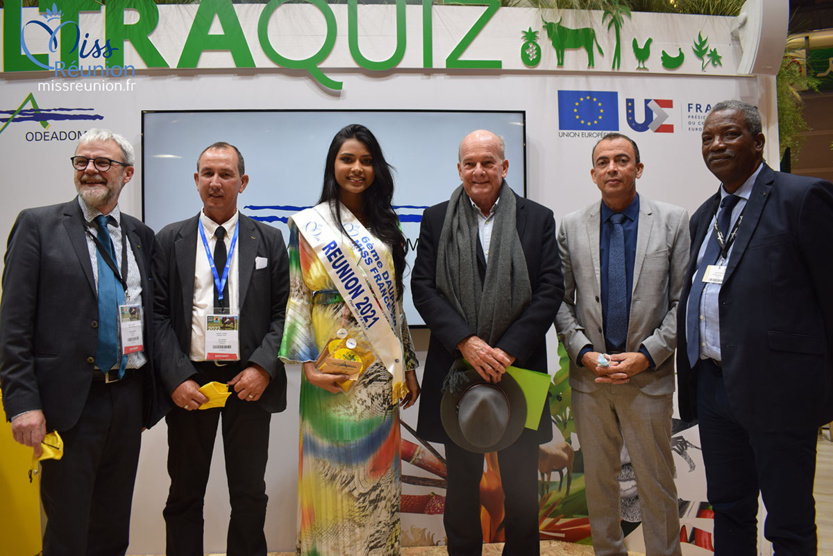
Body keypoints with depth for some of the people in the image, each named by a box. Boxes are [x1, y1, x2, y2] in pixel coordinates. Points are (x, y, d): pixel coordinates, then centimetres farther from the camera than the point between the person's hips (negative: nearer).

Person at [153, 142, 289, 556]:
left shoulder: (269, 240, 4)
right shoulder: (170, 240, 5)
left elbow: (284, 312, 1)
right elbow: (158, 315, 1)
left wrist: (263, 367, -11)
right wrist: (176, 377, -9)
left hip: (250, 380, 0)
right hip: (188, 381, 0)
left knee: (250, 494, 11)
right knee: (184, 494, 12)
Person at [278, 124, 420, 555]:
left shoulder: (385, 227, 12)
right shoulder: (309, 225, -1)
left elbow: (395, 300, 13)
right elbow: (298, 297, -5)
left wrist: (407, 366, 11)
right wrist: (308, 365, -14)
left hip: (382, 369, 4)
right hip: (334, 368, -4)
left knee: (378, 466, 11)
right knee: (336, 465, 2)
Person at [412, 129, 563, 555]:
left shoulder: (538, 219, 4)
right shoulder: (436, 220, 5)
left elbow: (550, 290, -4)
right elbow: (423, 287, -4)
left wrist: (507, 350, -14)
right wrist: (467, 342, -16)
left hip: (517, 369, 0)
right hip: (456, 368, 1)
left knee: (522, 486, 11)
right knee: (462, 484, 15)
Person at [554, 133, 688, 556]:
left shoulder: (673, 221, 0)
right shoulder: (572, 226, 5)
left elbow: (683, 300, -2)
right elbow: (560, 300, 5)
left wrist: (646, 355, -11)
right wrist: (585, 353, -7)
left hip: (649, 376, -2)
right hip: (589, 375, 2)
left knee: (657, 483, 7)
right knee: (598, 480, 15)